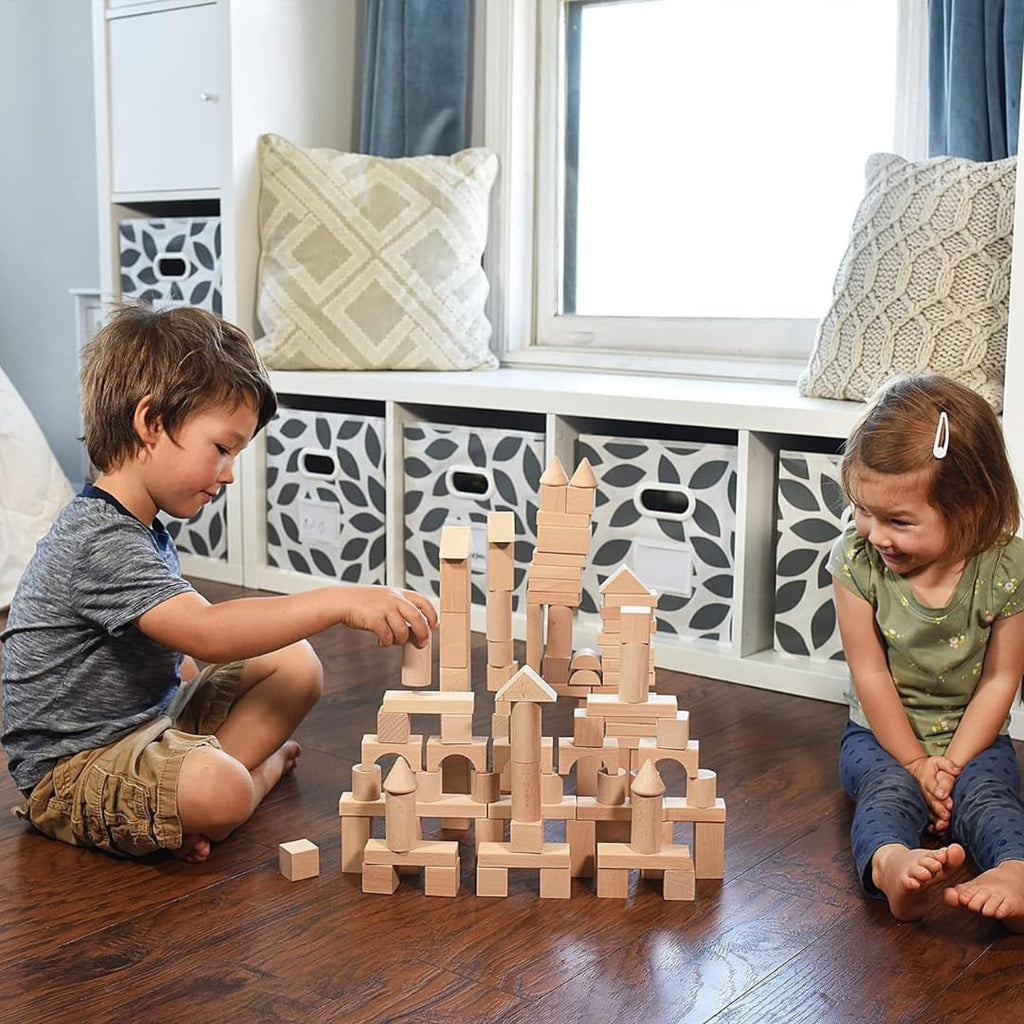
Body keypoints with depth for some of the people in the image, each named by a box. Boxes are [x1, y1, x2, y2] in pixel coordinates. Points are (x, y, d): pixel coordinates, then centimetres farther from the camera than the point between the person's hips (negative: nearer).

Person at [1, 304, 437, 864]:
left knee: (296, 665, 4)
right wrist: (341, 601, -39)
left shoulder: (144, 531, 10)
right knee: (217, 790, -38)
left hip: (155, 714, 11)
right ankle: (259, 768, -5)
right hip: (72, 769, -10)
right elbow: (206, 632, -37)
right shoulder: (98, 540, -25)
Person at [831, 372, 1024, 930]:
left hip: (973, 737, 1)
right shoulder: (856, 559, -15)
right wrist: (917, 764, -11)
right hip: (883, 734, -1)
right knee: (888, 789, -30)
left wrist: (951, 765, -15)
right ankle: (890, 863, -60)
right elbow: (871, 675, -10)